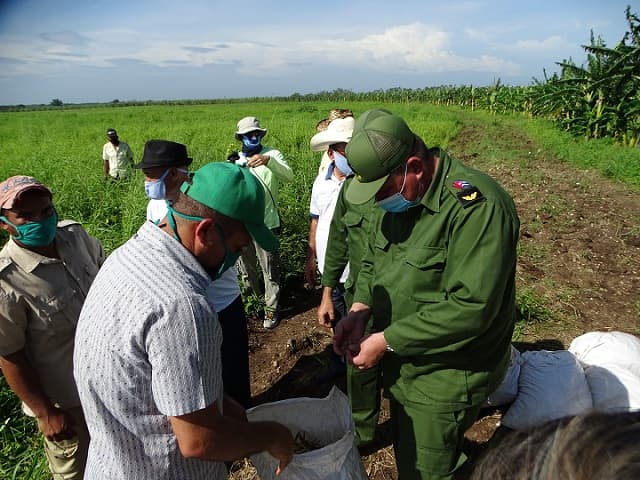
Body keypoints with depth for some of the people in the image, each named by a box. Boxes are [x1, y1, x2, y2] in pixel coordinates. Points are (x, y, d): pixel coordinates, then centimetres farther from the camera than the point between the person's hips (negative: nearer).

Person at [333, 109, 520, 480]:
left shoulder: (476, 204, -26)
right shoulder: (399, 195, 1)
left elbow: (470, 307, -30)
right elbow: (374, 260, 10)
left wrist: (385, 341, -24)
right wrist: (359, 311, -8)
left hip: (445, 380, -8)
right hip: (403, 364, 8)